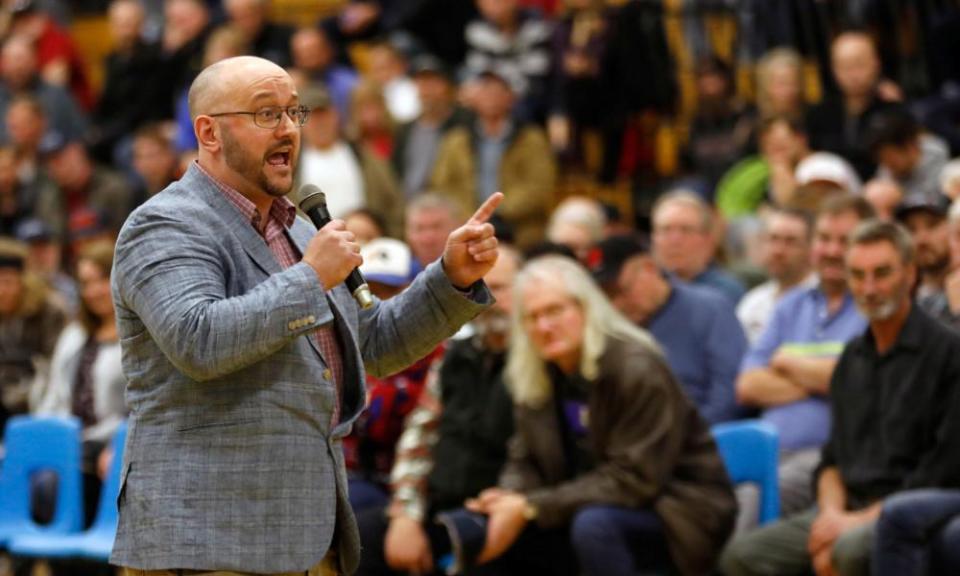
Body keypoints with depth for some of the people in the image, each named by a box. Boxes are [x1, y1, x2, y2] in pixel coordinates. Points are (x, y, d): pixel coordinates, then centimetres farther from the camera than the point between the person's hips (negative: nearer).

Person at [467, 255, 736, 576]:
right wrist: (510, 499, -21)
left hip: (679, 511, -7)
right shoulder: (534, 378, 3)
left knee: (593, 523, -36)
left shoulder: (636, 367, -19)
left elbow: (634, 479, -24)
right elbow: (525, 462, 5)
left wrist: (532, 507, -27)